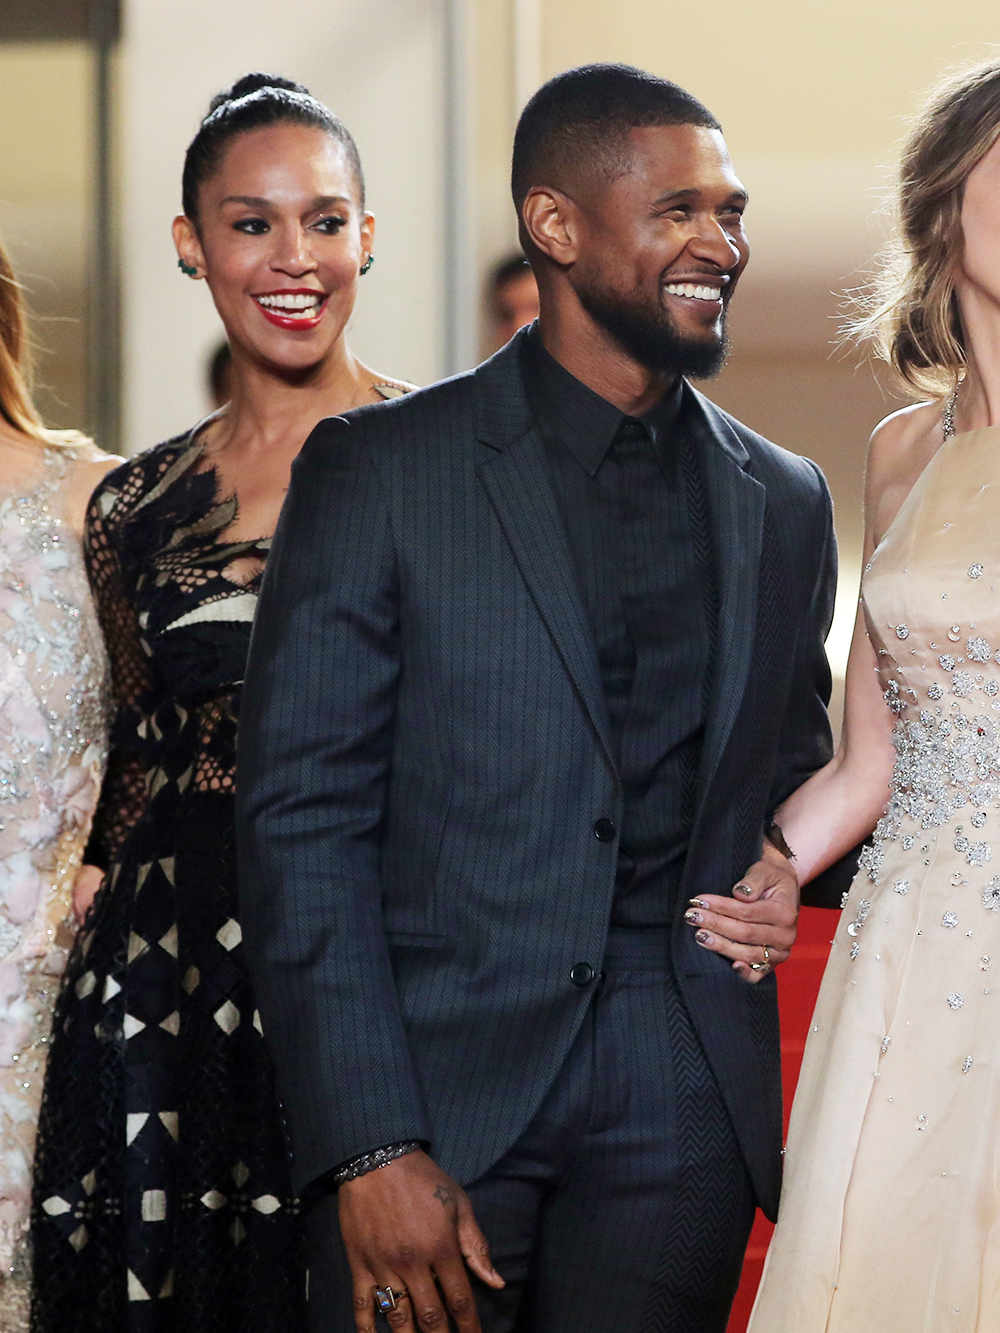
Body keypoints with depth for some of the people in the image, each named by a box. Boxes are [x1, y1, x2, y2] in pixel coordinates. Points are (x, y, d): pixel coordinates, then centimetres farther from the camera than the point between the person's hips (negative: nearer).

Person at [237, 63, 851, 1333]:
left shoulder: (786, 503, 12)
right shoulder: (377, 468, -1)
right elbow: (300, 814, -5)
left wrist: (784, 876, 1)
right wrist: (372, 1146, -14)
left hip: (684, 1108, 3)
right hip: (437, 1080, -3)